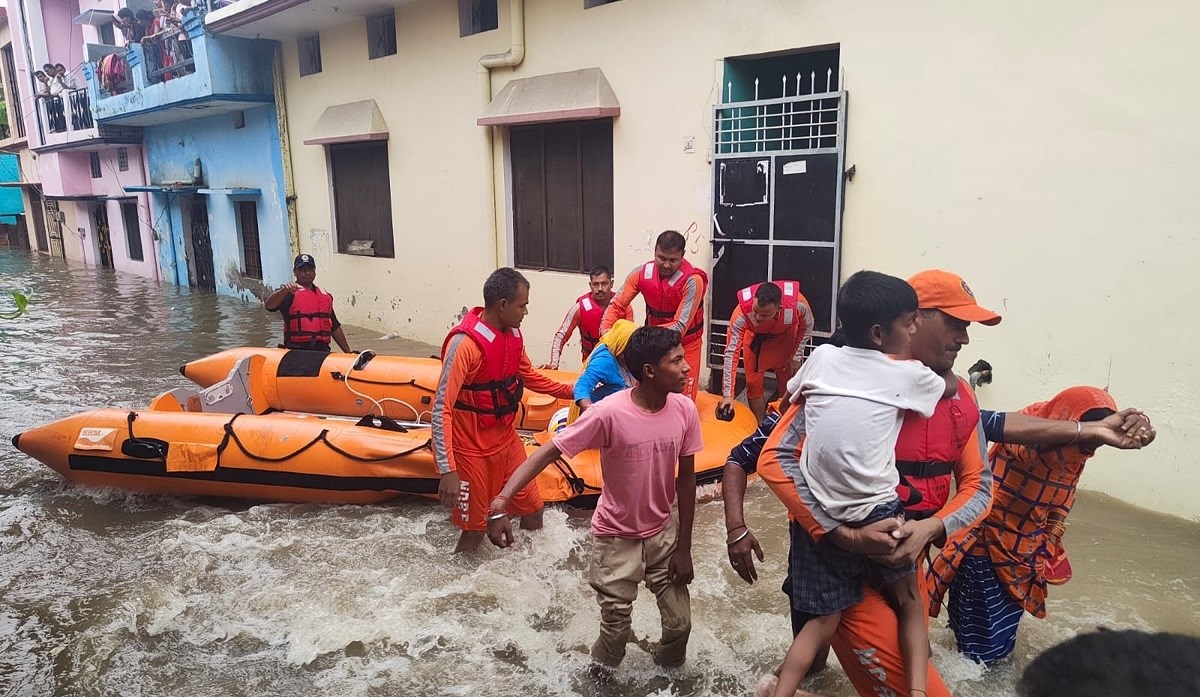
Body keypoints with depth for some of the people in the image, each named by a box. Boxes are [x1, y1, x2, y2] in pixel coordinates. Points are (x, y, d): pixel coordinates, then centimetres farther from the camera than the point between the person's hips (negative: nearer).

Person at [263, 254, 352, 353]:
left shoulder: (326, 296, 21)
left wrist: (348, 351, 24)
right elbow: (269, 306, -15)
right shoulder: (290, 293, 4)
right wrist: (284, 290, -32)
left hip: (322, 351, 4)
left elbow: (335, 327, 26)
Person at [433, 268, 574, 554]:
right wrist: (448, 471, -31)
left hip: (507, 439, 7)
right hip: (472, 449, -7)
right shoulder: (465, 342, -25)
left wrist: (572, 391, 16)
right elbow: (441, 409, -26)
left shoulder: (513, 333, -1)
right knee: (474, 529, 5)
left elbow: (529, 376, 18)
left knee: (533, 509, 16)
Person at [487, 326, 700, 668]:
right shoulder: (609, 414, -28)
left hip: (663, 533, 4)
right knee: (616, 630, 5)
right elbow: (549, 451, -24)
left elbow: (687, 477, -3)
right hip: (616, 537, -3)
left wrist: (684, 547, 0)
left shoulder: (685, 410, -14)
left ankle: (668, 673, 40)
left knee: (680, 623, 7)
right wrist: (502, 500, -38)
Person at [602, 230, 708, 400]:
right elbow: (617, 305, -7)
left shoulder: (692, 281, -26)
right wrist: (605, 330, -26)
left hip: (685, 346, -3)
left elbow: (680, 327, -29)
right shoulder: (641, 273, -14)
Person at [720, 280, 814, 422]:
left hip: (786, 338, 1)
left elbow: (807, 325, -13)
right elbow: (731, 353, -36)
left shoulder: (798, 304, -38)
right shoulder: (742, 313, -41)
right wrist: (728, 394, -37)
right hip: (755, 339, 0)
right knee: (753, 384, 0)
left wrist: (797, 357, -11)